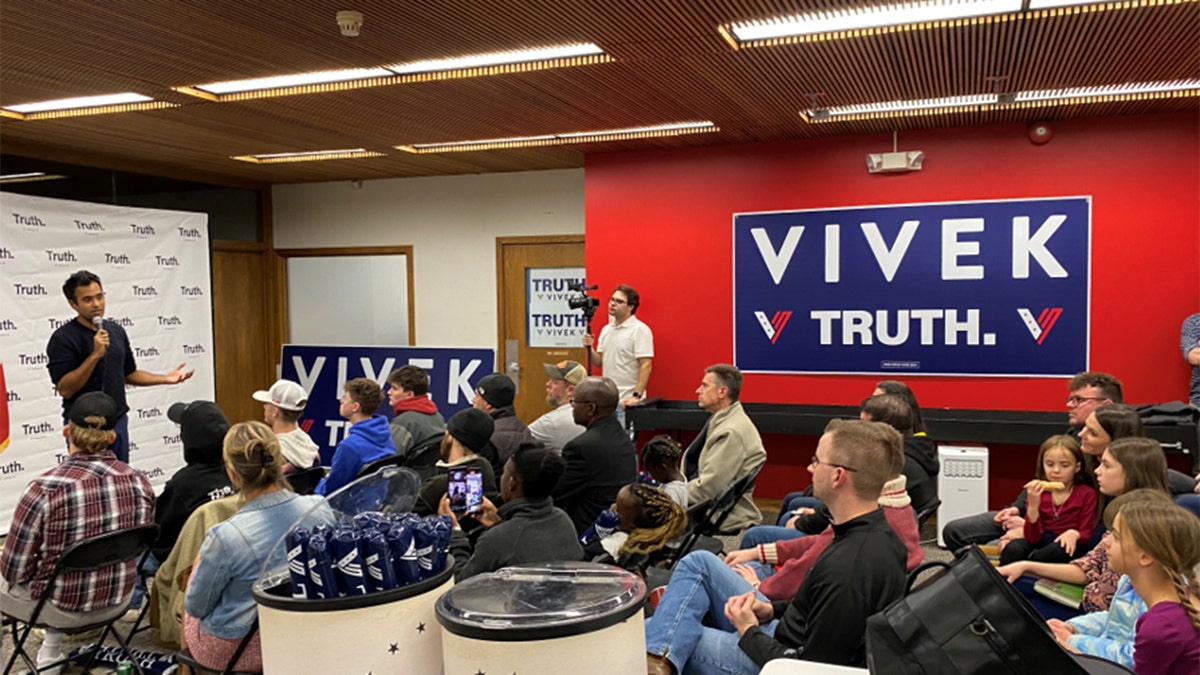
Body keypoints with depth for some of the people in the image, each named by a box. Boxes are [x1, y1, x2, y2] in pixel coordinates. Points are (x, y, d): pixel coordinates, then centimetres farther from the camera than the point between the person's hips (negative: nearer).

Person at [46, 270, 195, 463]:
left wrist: (164, 379, 3)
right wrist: (95, 355, -26)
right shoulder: (63, 338, -11)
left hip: (118, 421, 6)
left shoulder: (116, 331, 8)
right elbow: (64, 389, -19)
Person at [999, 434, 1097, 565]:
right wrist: (1033, 505, -22)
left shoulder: (1087, 494, -1)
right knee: (1013, 549, -32)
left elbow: (1087, 533, 1)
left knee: (1058, 550, -37)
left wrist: (1074, 533, -24)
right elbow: (1032, 538, -7)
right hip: (1040, 543, 1)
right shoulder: (1037, 491, 2)